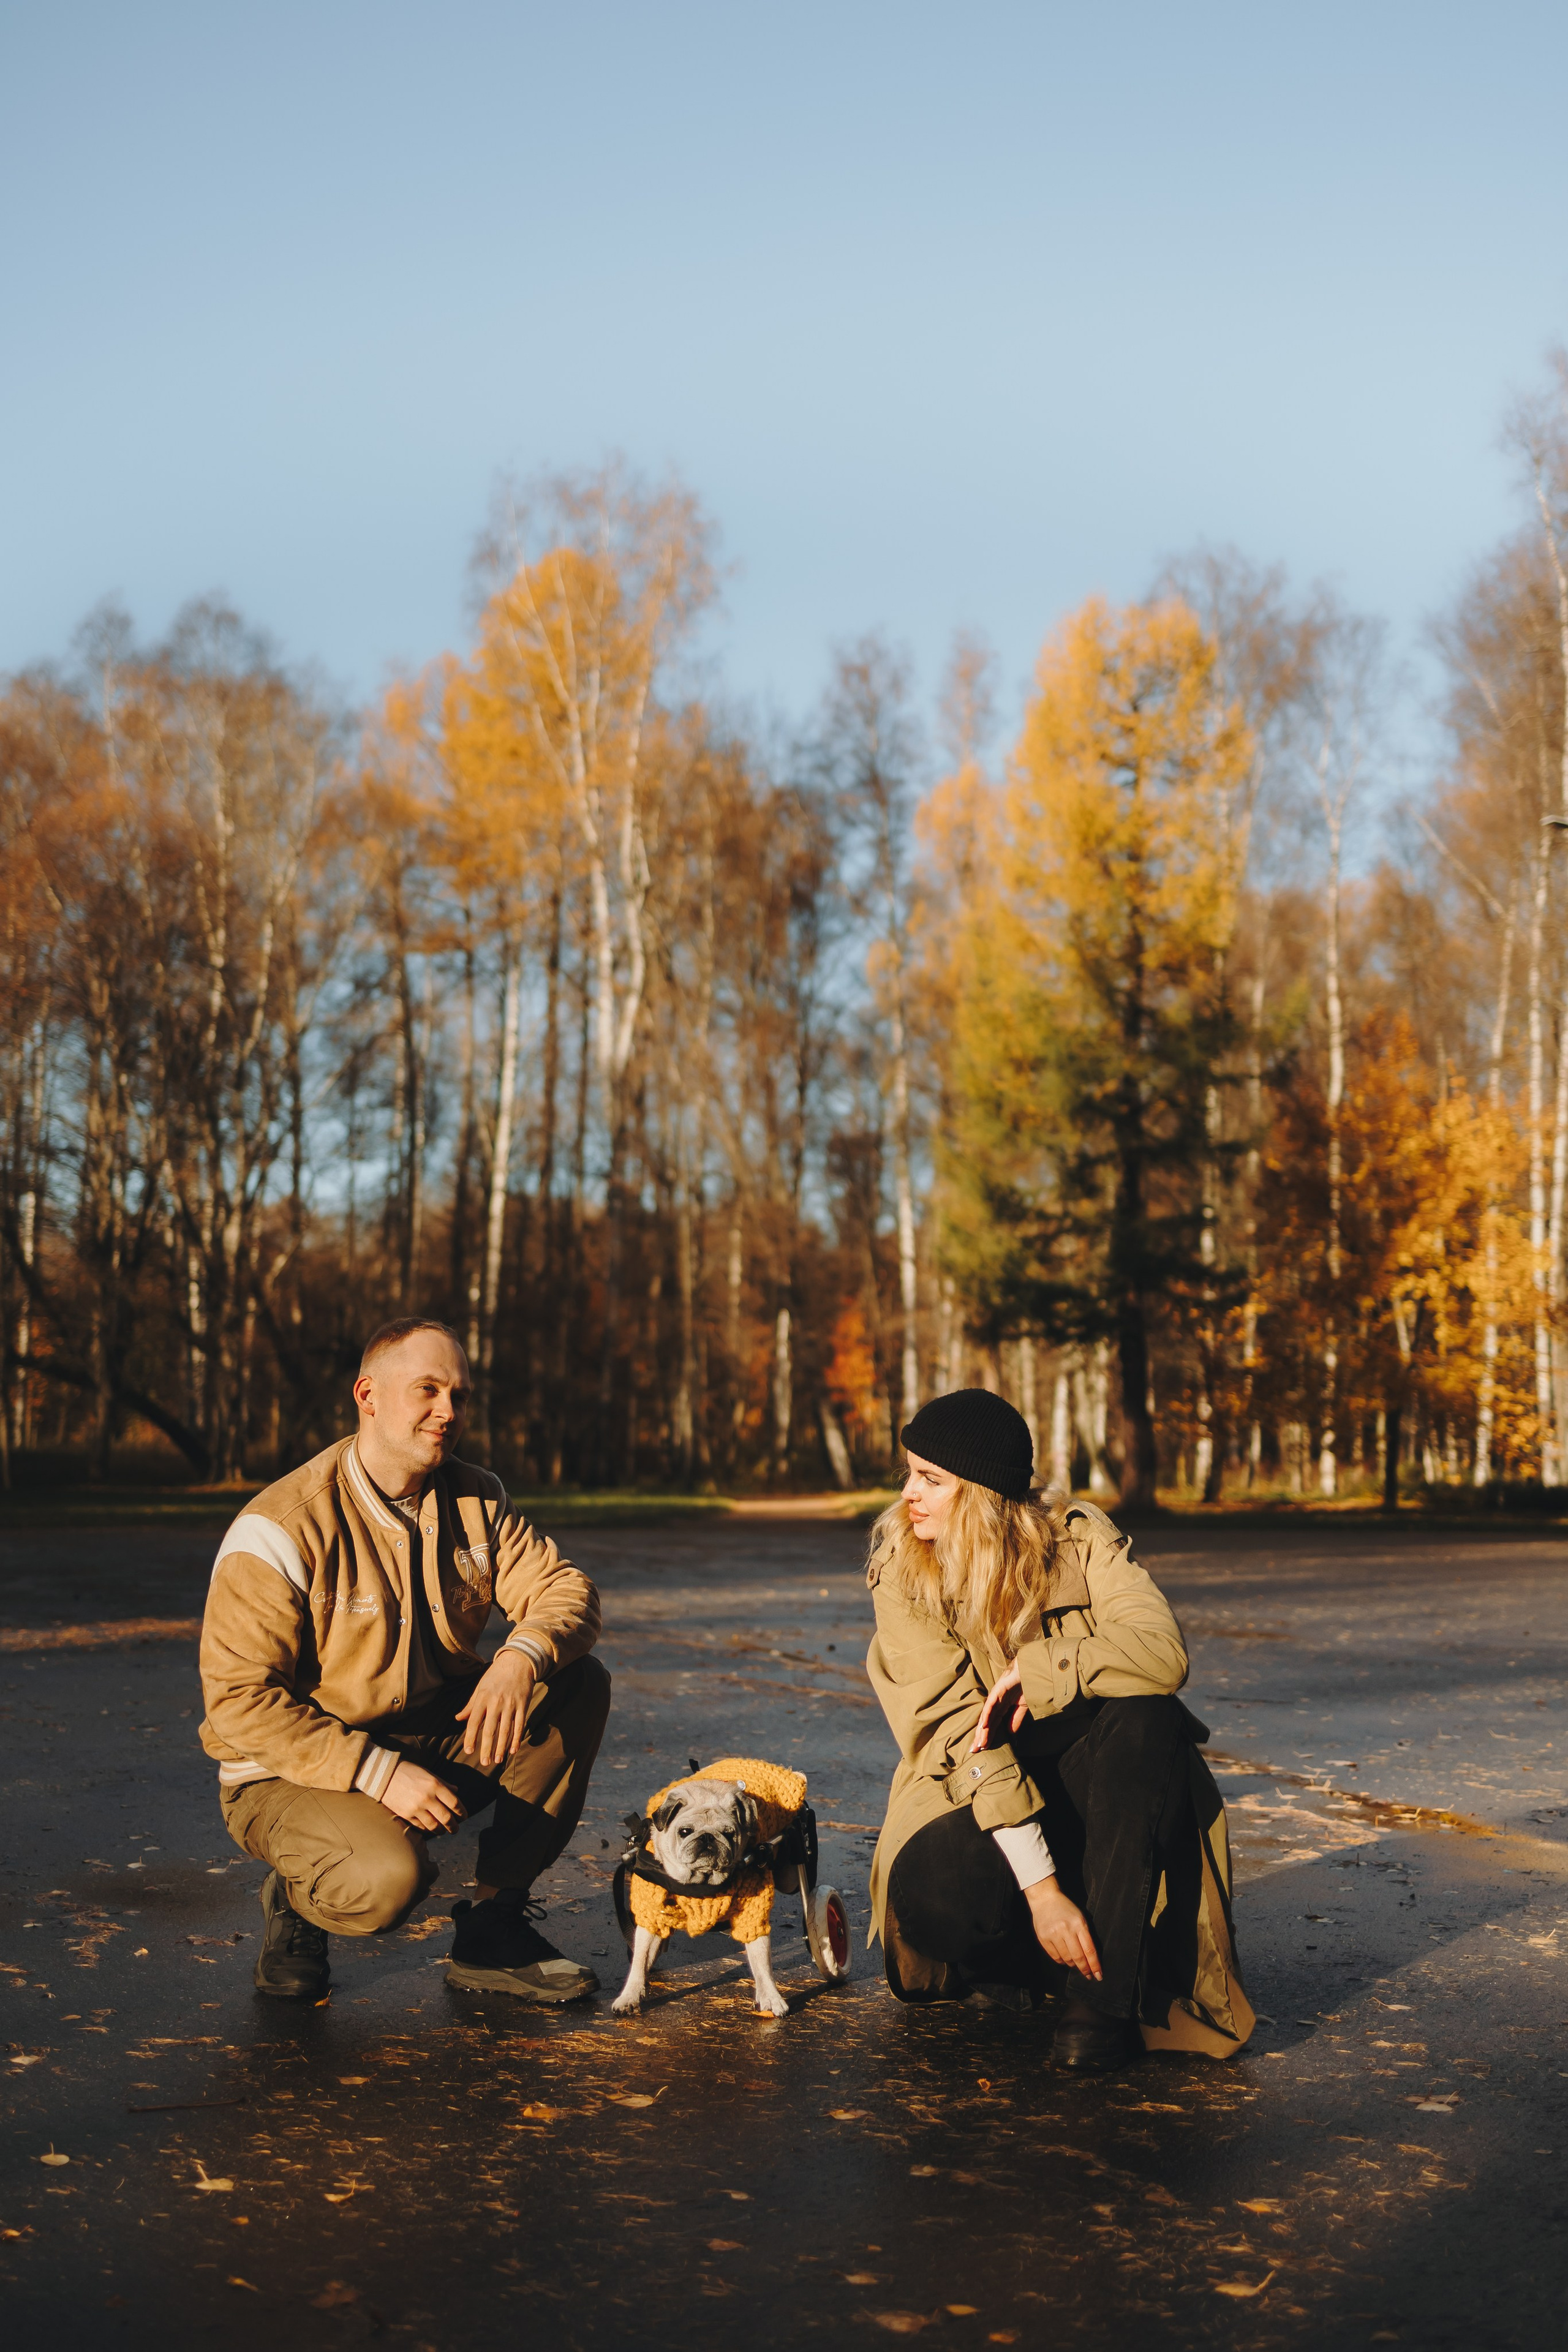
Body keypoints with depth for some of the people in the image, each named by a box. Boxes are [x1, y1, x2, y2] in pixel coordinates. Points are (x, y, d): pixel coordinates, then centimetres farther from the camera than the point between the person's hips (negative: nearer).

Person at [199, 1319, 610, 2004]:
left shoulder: (478, 1499, 0)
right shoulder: (282, 1528, -20)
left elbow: (568, 1593, -4)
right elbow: (239, 1698, -22)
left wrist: (522, 1657, -28)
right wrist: (378, 1772, -28)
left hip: (435, 1740, 6)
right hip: (292, 1772, -6)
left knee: (581, 1686, -13)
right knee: (388, 1877, -36)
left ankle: (494, 1927, -3)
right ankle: (295, 1900, 4)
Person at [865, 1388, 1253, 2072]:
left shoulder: (1079, 1540, -11)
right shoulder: (901, 1574, -12)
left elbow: (1163, 1654, -27)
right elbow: (963, 1737, -21)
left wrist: (1033, 1670, -26)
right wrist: (1038, 1887, -28)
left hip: (1080, 1783, 1)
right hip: (973, 1799, -1)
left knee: (1148, 1715, -31)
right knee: (929, 1892, -34)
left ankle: (1106, 1998, -27)